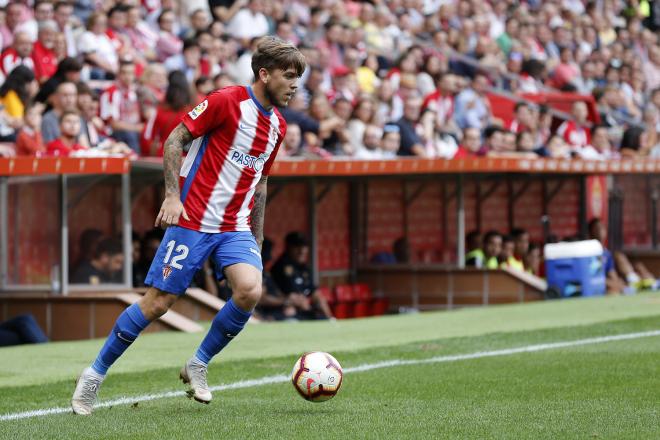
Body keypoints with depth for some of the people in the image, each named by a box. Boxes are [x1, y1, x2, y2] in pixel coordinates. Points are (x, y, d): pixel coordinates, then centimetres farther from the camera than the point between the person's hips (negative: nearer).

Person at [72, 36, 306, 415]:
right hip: (192, 222, -6)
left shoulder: (277, 126, 11)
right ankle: (95, 375, 12)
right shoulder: (227, 101, -11)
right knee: (158, 302, -5)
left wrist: (258, 240, 20)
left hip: (236, 228, 6)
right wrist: (173, 195, -17)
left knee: (250, 291, -21)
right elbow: (175, 140, -9)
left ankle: (198, 366, 0)